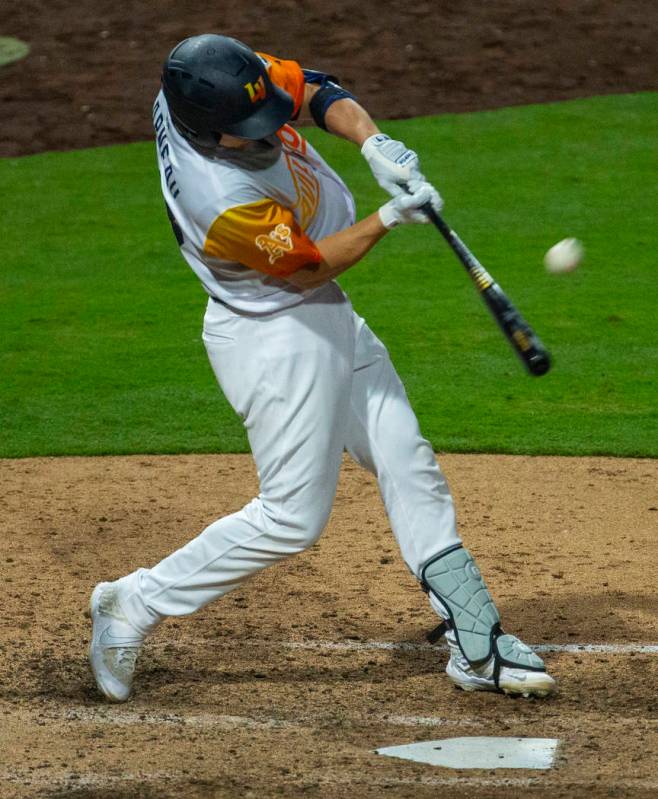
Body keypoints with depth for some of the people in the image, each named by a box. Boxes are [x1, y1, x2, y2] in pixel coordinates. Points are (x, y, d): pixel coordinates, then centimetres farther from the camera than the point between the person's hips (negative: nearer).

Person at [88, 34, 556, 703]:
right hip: (273, 339, -9)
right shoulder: (220, 201, -35)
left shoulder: (206, 86, -13)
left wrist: (372, 142, -17)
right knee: (293, 517, -4)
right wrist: (390, 217, -19)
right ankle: (134, 606, 9)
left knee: (410, 470, 10)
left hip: (329, 321, 9)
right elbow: (307, 265, -20)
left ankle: (476, 646, 15)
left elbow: (317, 92, 0)